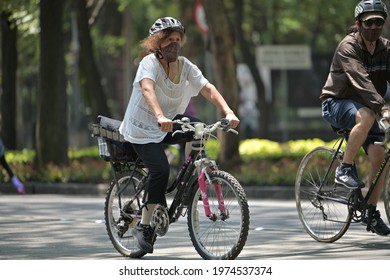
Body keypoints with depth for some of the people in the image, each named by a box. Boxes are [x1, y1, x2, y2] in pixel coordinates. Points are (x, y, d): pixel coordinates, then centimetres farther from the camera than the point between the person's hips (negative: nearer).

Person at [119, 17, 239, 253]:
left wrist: (229, 112, -31)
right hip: (142, 129, -5)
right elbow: (147, 89, -39)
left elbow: (208, 89, -14)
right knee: (161, 168, -25)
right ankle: (143, 226, -11)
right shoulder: (150, 63, -19)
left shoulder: (185, 66, -3)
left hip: (169, 123, 5)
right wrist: (160, 116, -57)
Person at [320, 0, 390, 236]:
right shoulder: (348, 47, -20)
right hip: (337, 104, -6)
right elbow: (361, 81, -33)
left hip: (365, 106, 6)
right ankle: (345, 169, -24)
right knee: (366, 116, -37)